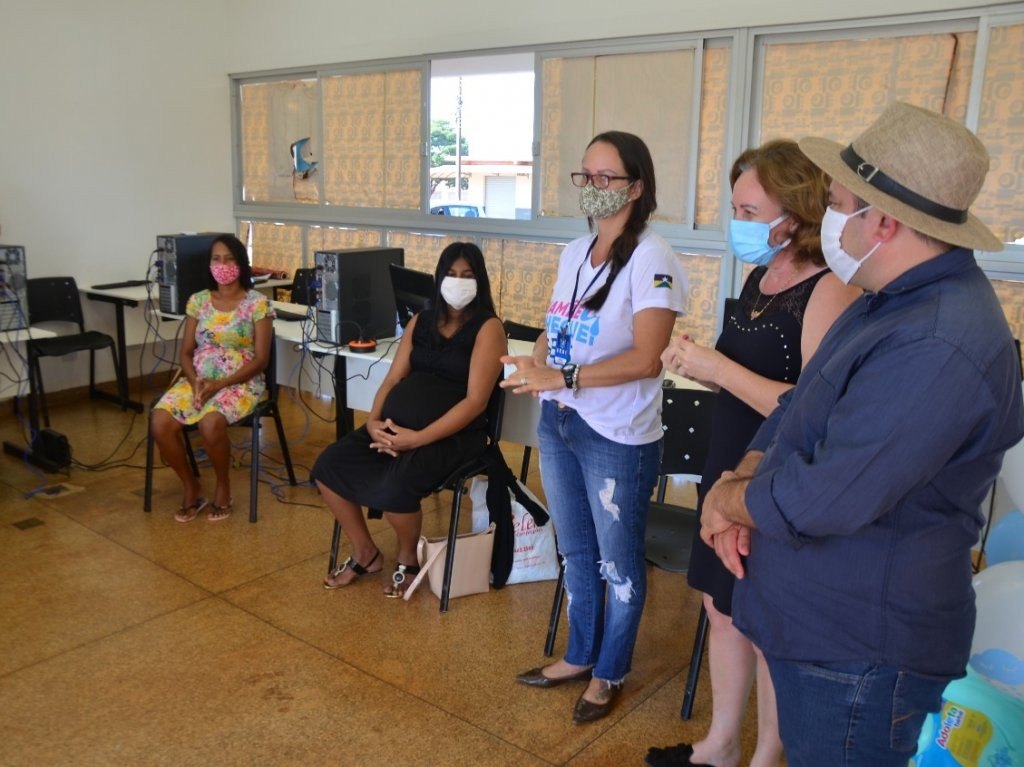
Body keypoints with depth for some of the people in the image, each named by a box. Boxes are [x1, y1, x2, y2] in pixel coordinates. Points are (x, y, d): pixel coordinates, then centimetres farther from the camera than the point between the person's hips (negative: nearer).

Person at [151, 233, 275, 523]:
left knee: (210, 423, -34)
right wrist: (195, 381, -13)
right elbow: (186, 352, 9)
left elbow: (261, 359, -8)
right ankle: (191, 487, 0)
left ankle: (223, 488, -6)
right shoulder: (198, 301, 8)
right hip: (198, 379, 4)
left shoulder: (257, 303, -5)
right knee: (160, 422, -22)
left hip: (241, 382, -4)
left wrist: (220, 384, -18)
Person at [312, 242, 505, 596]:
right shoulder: (421, 320, 15)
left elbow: (474, 401, -14)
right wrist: (373, 421, -9)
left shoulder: (488, 328, -5)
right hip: (395, 425, 7)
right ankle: (365, 553, 11)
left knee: (394, 486, -31)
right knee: (328, 466, -9)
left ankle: (407, 560, 3)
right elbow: (393, 379, 12)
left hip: (452, 435, -6)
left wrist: (417, 439, -21)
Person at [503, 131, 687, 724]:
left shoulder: (651, 259, -15)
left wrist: (563, 377, -27)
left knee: (618, 563, 11)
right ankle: (580, 656, 41)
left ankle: (610, 673, 32)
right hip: (559, 425, 8)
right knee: (575, 552, 21)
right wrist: (535, 363, -6)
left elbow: (645, 359, -23)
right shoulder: (574, 253, 8)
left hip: (618, 437, -7)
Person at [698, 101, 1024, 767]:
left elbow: (819, 503, -31)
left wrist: (727, 498, -11)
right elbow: (797, 411, 11)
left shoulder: (935, 348, -30)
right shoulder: (894, 300, 6)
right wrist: (741, 483, -7)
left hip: (860, 656, -9)